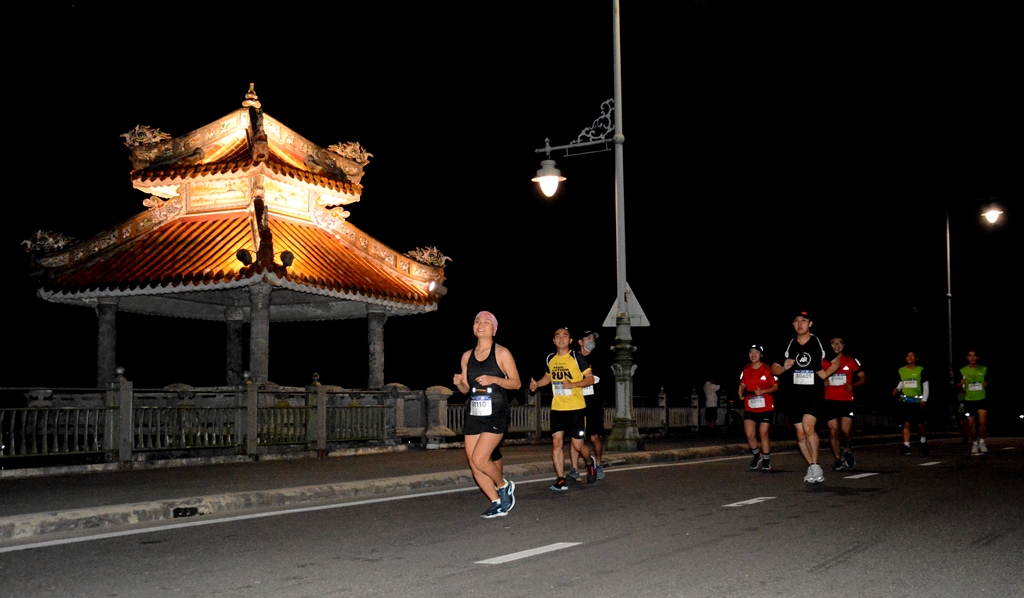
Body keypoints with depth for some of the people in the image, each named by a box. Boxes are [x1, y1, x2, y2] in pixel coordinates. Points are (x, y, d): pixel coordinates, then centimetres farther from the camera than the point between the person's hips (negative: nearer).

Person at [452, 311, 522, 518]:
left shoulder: (502, 353, -3)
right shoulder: (467, 356, 10)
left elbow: (516, 383, -4)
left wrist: (494, 379, -18)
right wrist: (458, 383, -6)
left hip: (496, 414, -6)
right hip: (474, 414, 6)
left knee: (480, 459, -16)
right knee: (473, 464, 2)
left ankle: (504, 485, 12)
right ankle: (498, 504, 16)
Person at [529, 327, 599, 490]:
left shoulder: (577, 358, -6)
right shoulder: (550, 359, 8)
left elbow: (590, 379, -6)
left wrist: (572, 384, -20)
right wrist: (536, 384, 5)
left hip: (576, 408, -4)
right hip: (557, 408, 4)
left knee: (578, 445, 1)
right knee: (556, 442, -4)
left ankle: (590, 462, 34)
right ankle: (561, 480, 2)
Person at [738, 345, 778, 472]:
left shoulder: (768, 370, -6)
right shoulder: (746, 370, 5)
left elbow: (776, 387, -3)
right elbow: (743, 385, 15)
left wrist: (763, 391, -18)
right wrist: (741, 393, -6)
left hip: (766, 407, -3)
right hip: (750, 407, 3)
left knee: (763, 434, 1)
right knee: (750, 434, -6)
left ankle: (766, 460, 17)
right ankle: (757, 455, 20)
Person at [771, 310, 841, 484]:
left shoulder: (819, 343, 2)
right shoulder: (788, 346, 7)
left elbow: (836, 362, 13)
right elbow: (774, 369, 14)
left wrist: (825, 374, -4)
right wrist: (784, 368, -8)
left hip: (814, 393, -3)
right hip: (794, 394, 3)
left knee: (808, 427, -21)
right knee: (800, 434, 5)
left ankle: (815, 465, -11)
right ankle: (812, 468, 19)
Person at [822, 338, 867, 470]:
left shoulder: (851, 361, 6)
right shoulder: (824, 362, 7)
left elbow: (863, 377, 10)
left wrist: (853, 385, -8)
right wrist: (822, 383, -5)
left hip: (847, 401, -1)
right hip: (830, 401, 1)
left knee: (846, 430, -10)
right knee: (833, 430, -1)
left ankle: (847, 451, 21)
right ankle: (838, 460, 11)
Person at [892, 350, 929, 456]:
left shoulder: (921, 370, 2)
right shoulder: (901, 371, 10)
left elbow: (925, 387, 3)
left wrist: (924, 400, -7)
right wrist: (897, 389, 2)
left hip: (918, 401, -2)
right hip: (905, 401, 2)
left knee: (920, 424, -1)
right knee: (906, 424, -7)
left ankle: (923, 441, 27)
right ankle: (906, 446, -8)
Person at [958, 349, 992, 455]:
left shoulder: (984, 369, 3)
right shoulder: (962, 371, 1)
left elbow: (988, 382, 17)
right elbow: (958, 386, 9)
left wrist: (987, 384, -5)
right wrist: (961, 384, -14)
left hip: (982, 400, -1)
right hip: (969, 400, 1)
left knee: (983, 421, -16)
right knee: (971, 423, 4)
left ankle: (982, 442, 2)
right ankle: (974, 444, 21)